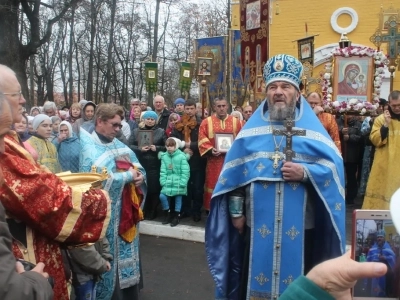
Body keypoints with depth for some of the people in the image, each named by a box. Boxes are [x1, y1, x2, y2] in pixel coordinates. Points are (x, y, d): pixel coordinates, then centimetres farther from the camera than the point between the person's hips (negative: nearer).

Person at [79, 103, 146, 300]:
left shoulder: (119, 145, 12)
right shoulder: (89, 147, -10)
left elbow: (138, 168, 12)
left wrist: (138, 176, -11)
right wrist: (128, 176, -16)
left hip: (126, 211, 7)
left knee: (127, 253, 15)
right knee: (110, 257, 1)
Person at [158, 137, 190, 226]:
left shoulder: (182, 156, -10)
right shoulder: (164, 156, 4)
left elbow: (185, 171, -11)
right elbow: (163, 171, 4)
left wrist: (182, 183, -15)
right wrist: (163, 182, -4)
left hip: (178, 182, -4)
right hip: (168, 182, 4)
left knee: (178, 198, 5)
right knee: (162, 196, -6)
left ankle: (177, 216, 19)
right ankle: (167, 214, 14)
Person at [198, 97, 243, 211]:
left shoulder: (236, 122, 7)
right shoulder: (206, 122, 4)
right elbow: (202, 140, -2)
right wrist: (210, 150, -18)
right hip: (214, 162, -1)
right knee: (213, 186, 3)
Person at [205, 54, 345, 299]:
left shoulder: (312, 129, 3)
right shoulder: (251, 130, 7)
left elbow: (333, 167, -4)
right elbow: (234, 174, 6)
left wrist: (305, 173, -20)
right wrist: (236, 211, 1)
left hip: (300, 227, -1)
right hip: (257, 226, 1)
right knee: (257, 275, 11)